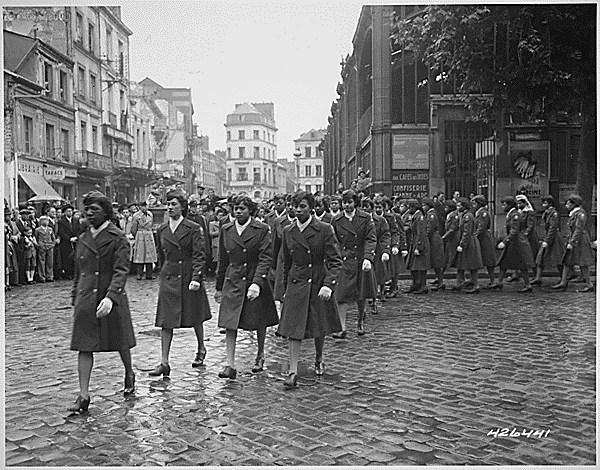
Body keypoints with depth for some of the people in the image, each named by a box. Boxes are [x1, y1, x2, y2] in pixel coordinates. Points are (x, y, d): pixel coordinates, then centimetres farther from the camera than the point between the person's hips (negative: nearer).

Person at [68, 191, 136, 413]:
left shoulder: (118, 238, -8)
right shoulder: (82, 239, 10)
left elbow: (121, 271, -17)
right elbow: (78, 272, 18)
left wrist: (110, 297, -29)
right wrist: (75, 298, 15)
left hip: (112, 300, -4)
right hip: (86, 301, 5)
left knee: (120, 343, 11)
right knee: (84, 346, 0)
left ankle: (129, 374, 37)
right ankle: (83, 395, 3)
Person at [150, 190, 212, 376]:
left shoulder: (193, 228, -6)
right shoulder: (161, 230, 7)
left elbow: (200, 256, -11)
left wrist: (196, 278, -20)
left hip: (189, 277, -3)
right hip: (168, 278, 3)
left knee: (195, 318, 11)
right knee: (166, 321, -2)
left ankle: (201, 349, 35)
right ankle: (164, 363, 0)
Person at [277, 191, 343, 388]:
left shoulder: (324, 229, -9)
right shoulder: (288, 231, 2)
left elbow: (335, 261, -11)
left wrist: (328, 285, -23)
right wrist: (286, 286, 15)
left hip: (319, 284, -2)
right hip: (296, 285, 2)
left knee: (319, 328, 13)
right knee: (292, 329, -6)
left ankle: (319, 360, 39)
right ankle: (293, 372, -1)